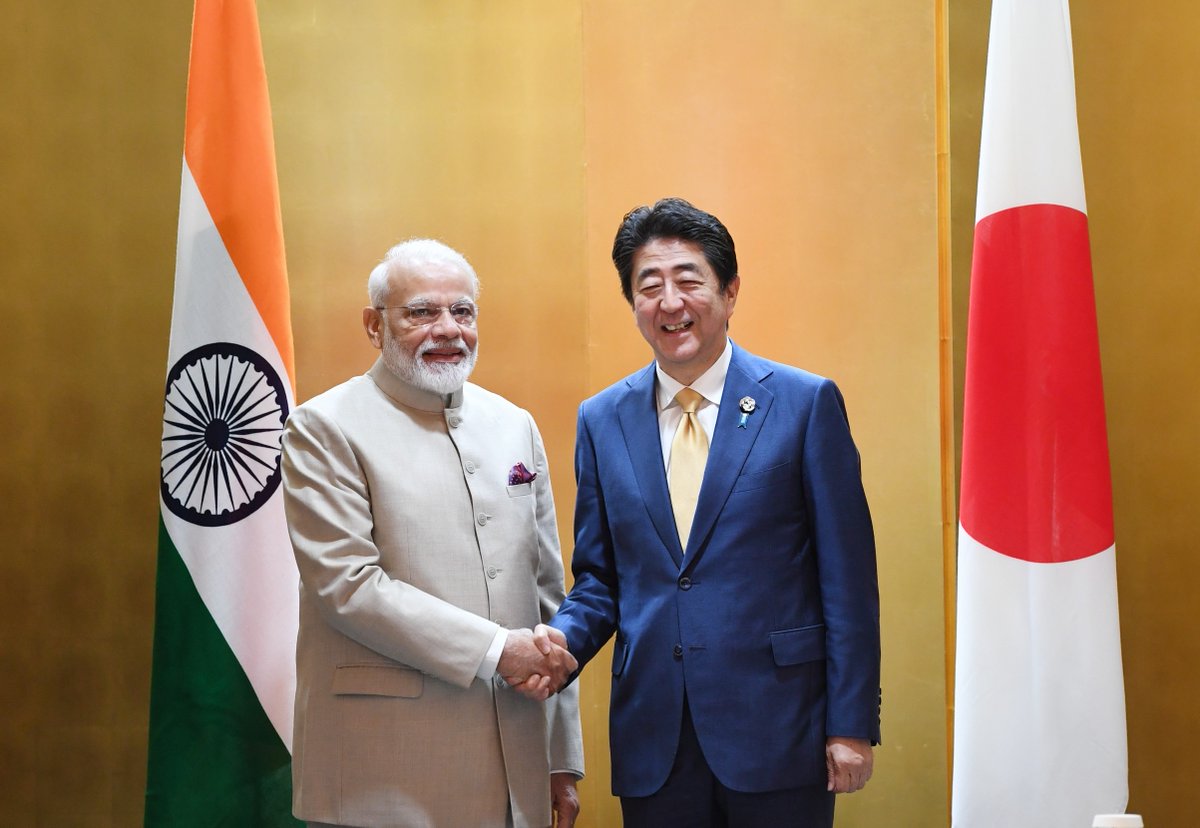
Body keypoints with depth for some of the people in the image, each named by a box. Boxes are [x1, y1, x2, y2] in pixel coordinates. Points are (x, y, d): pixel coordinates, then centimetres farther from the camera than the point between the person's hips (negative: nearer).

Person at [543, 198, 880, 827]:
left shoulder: (806, 403, -2)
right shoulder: (601, 420, 7)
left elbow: (847, 579, -4)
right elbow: (598, 578, 12)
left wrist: (852, 725, -7)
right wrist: (565, 636, -9)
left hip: (777, 729, -3)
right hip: (652, 746, 3)